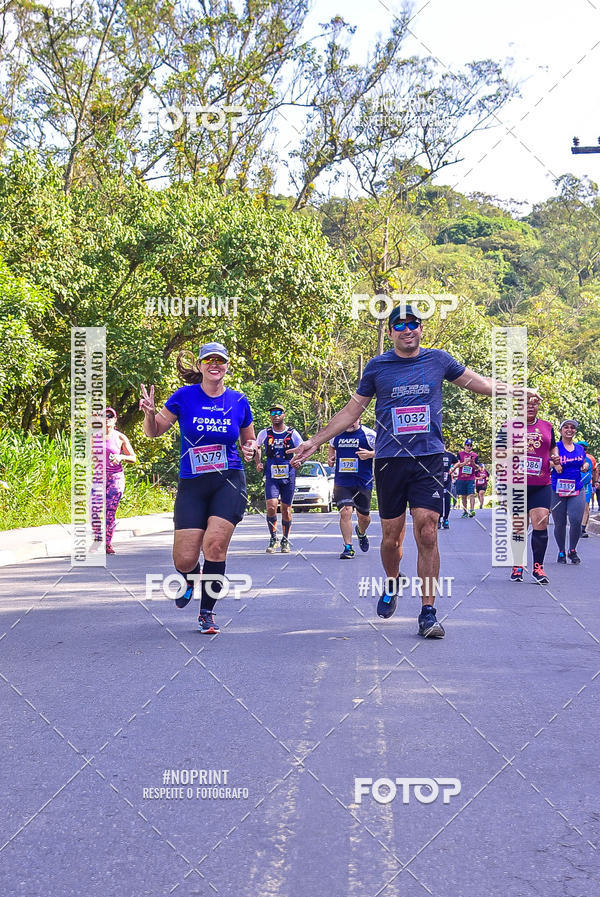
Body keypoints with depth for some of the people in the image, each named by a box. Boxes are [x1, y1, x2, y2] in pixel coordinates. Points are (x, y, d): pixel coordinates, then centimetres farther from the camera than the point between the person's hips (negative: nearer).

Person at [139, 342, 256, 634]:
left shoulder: (238, 401, 4)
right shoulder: (184, 396, -1)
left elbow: (249, 440, 19)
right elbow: (153, 432, 6)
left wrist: (250, 449, -3)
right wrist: (149, 413, -15)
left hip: (229, 481, 0)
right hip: (191, 485, 0)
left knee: (215, 544, -19)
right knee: (185, 560, -6)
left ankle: (207, 612, 1)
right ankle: (189, 579, 35)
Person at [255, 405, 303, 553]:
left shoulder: (293, 434, 0)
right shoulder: (264, 433, 3)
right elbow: (257, 447, 23)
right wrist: (258, 462, 10)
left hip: (288, 477, 0)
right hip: (271, 476, 0)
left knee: (286, 509, 6)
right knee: (271, 507, -15)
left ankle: (285, 540, 23)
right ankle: (273, 539, 2)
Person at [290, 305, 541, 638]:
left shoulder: (438, 360, 8)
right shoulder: (378, 366, 6)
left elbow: (478, 382, 20)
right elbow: (351, 411, 13)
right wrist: (314, 442, 10)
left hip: (428, 460, 0)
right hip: (389, 461, 1)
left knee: (427, 534, -9)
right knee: (391, 537, 4)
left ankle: (428, 612, -5)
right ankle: (392, 584, 35)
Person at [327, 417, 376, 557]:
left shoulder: (368, 434, -4)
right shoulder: (336, 434, 8)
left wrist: (370, 454, -19)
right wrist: (331, 457, 9)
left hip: (363, 482, -1)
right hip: (342, 482, 1)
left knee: (363, 516, 11)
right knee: (345, 512, -15)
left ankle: (361, 533, 46)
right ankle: (348, 547, -9)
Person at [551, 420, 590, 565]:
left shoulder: (580, 449, 11)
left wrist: (586, 466, 3)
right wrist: (554, 464, -19)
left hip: (577, 490, 2)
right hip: (557, 491, -2)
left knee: (576, 521, -10)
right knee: (559, 524, 5)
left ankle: (573, 551, 9)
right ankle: (561, 552, 21)